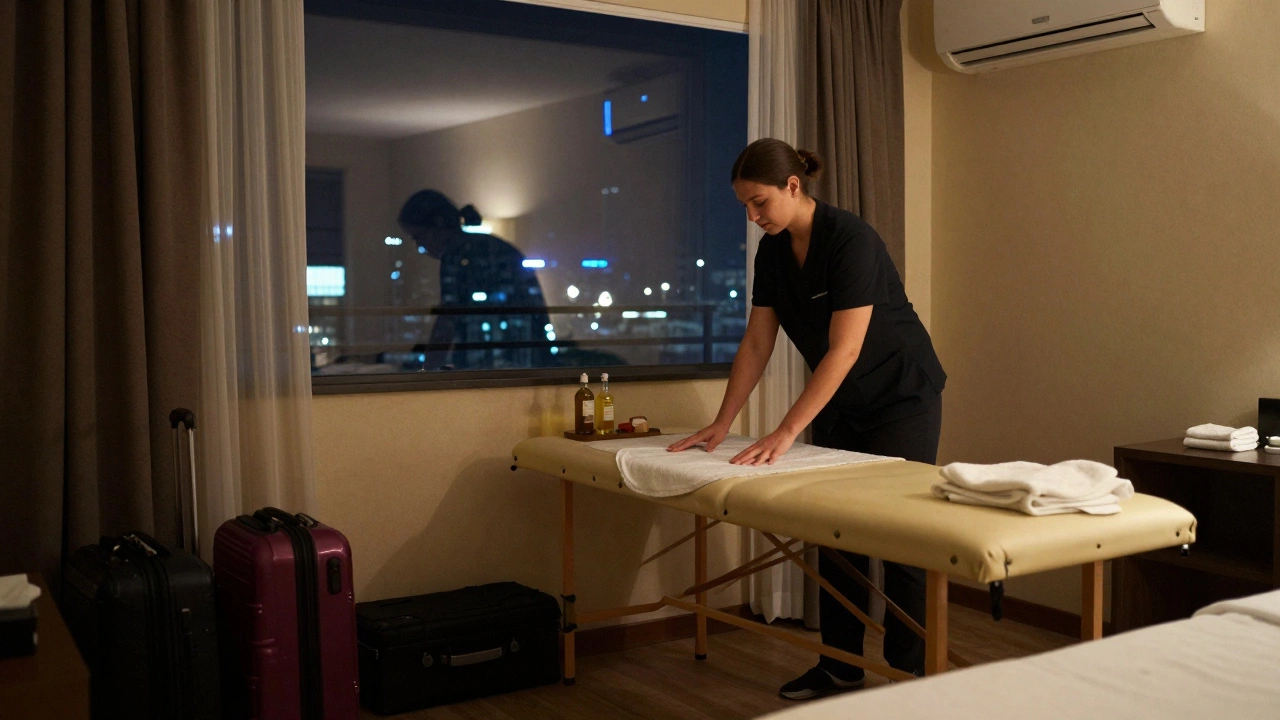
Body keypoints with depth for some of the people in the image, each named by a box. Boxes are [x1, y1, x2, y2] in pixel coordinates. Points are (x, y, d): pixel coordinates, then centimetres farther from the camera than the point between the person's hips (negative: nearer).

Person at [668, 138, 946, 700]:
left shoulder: (851, 241, -26)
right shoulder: (773, 252, -3)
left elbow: (845, 348, -32)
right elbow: (756, 343, 1)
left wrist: (786, 433, -36)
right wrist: (722, 423, -3)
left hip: (902, 397, -7)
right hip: (842, 403, 7)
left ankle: (909, 674, 9)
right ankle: (840, 667, 18)